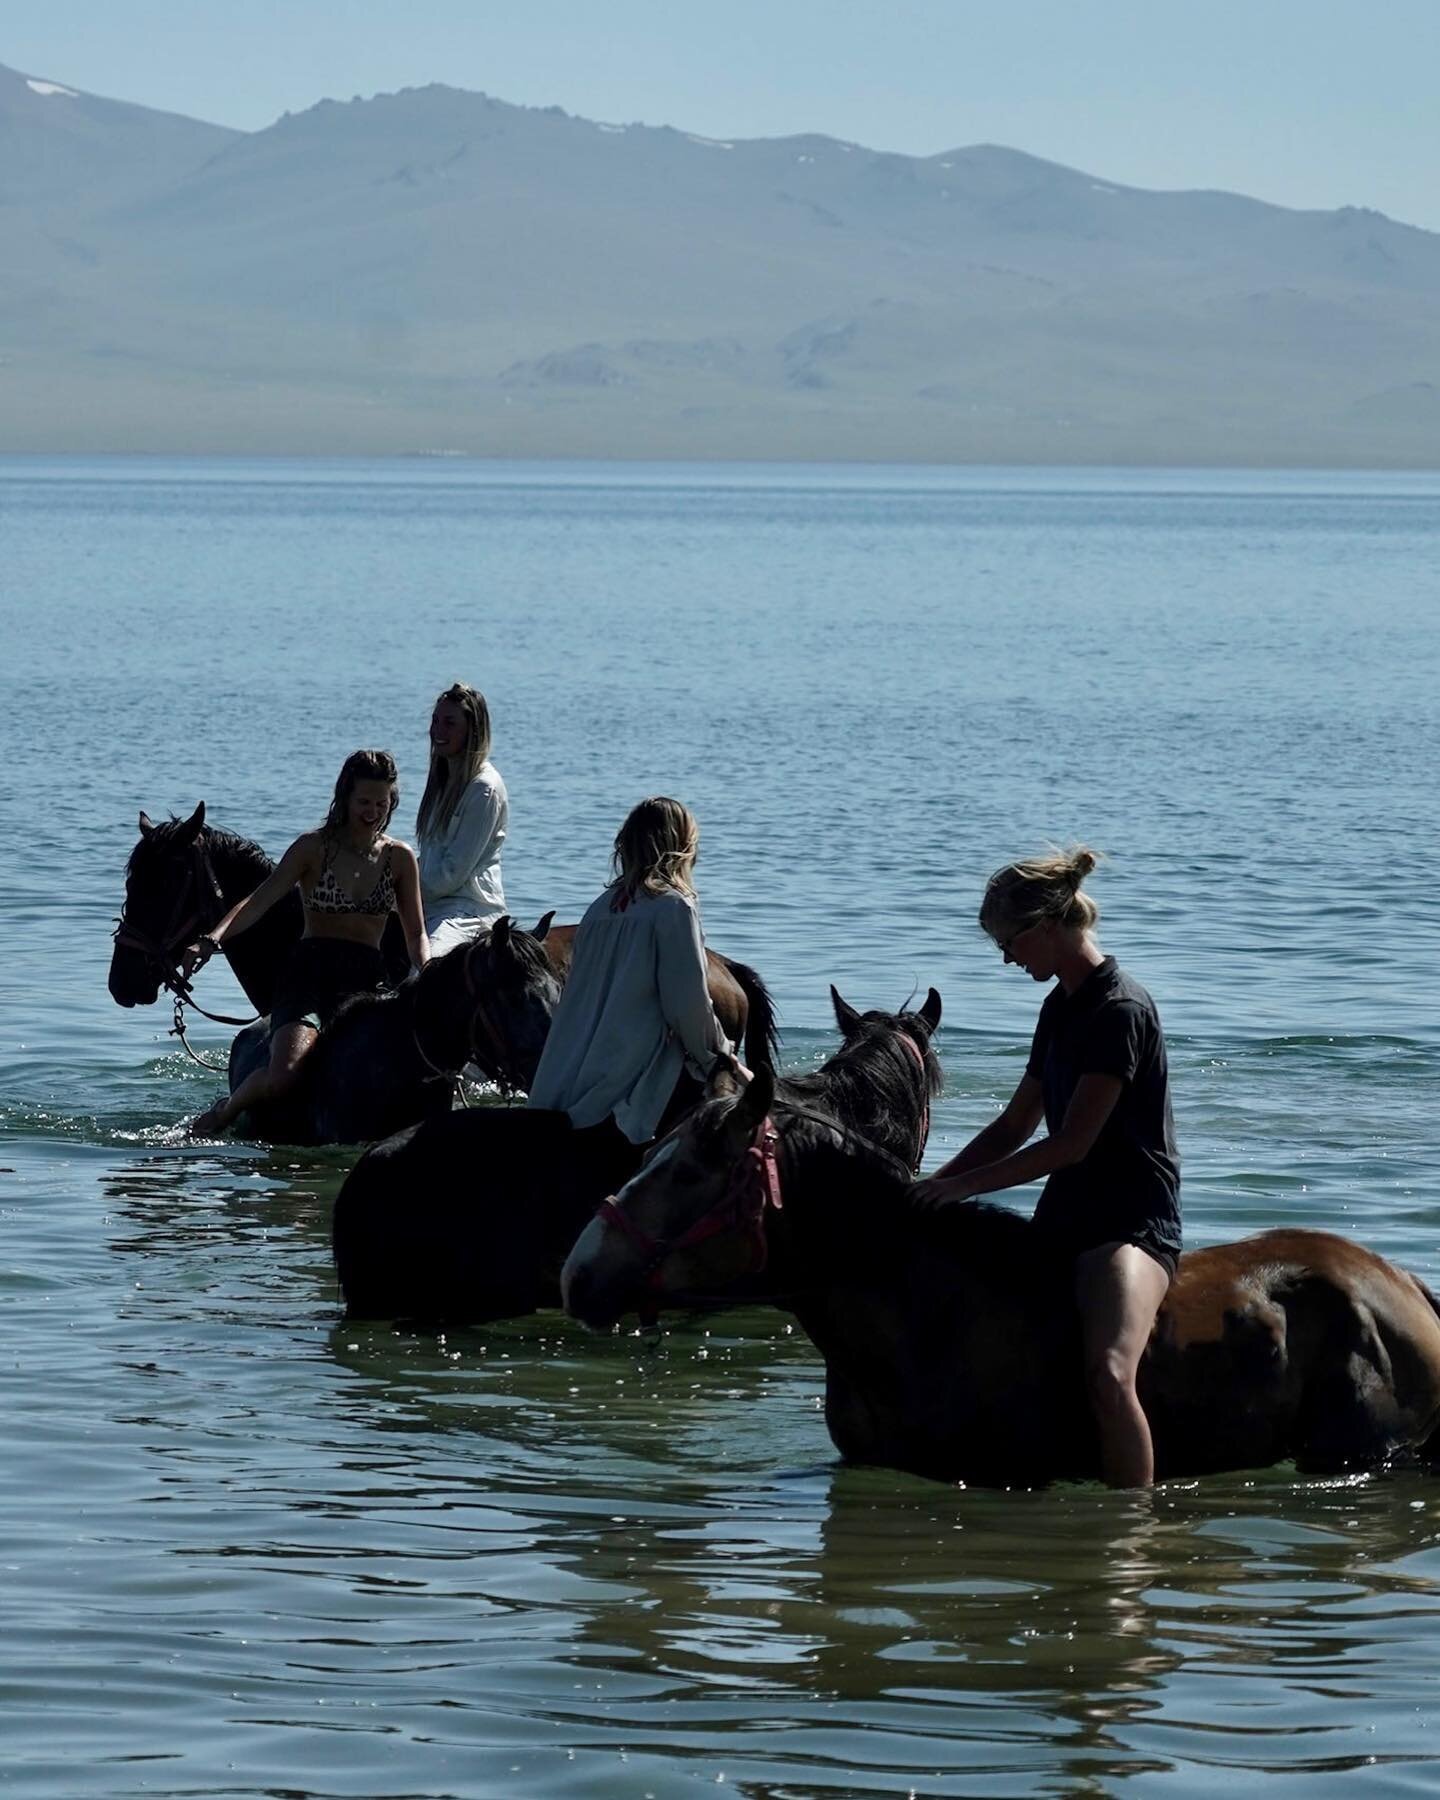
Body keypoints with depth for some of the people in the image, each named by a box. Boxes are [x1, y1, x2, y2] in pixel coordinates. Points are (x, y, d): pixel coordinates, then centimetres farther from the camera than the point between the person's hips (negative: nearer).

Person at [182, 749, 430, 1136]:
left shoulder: (399, 858, 13)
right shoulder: (314, 848, 4)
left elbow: (416, 933, 14)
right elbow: (260, 901, -6)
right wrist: (212, 940, -23)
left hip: (367, 977, 2)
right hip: (310, 971, -2)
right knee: (283, 1075, -27)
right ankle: (225, 1111, 5)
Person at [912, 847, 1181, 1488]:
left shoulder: (1121, 1009, -16)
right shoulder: (1061, 1006, 13)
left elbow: (1073, 1144, -19)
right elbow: (1015, 1125, 21)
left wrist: (963, 1185, -14)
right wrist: (934, 1185, 10)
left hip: (1132, 1225, -10)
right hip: (1063, 1219, 10)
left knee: (1107, 1374, -32)